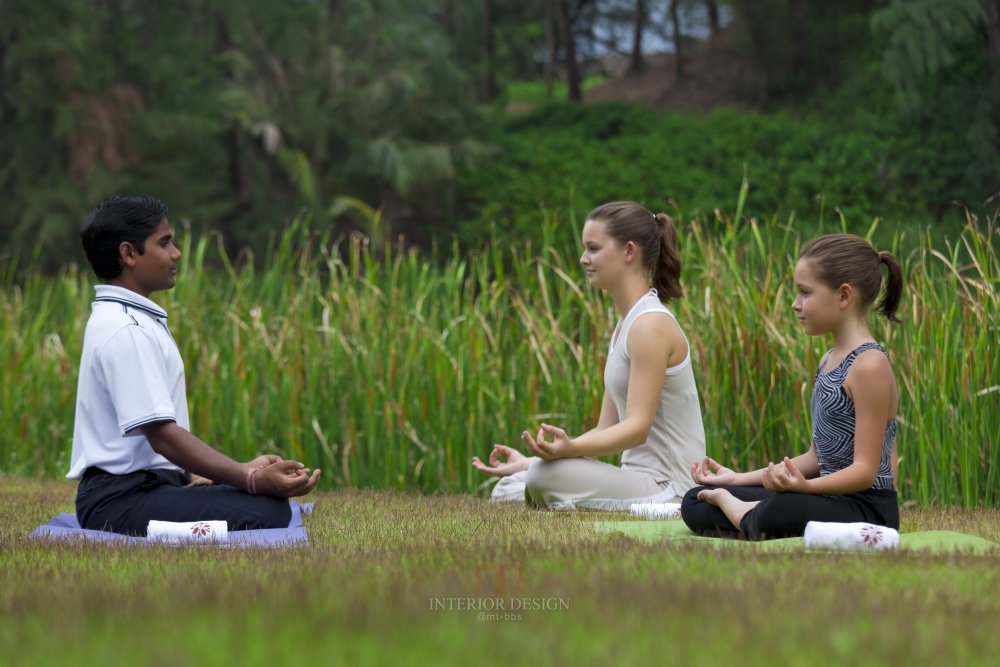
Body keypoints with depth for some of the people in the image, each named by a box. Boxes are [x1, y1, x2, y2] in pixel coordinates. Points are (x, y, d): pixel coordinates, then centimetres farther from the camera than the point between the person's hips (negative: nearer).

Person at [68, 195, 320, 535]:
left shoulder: (119, 319, 18)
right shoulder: (126, 332, -16)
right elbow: (162, 435, -23)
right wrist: (252, 479, -27)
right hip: (122, 502, -11)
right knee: (265, 513, -27)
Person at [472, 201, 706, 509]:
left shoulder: (651, 325, -14)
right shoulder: (625, 327, 17)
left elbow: (637, 427, -22)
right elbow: (607, 428, 13)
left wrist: (569, 448, -39)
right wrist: (530, 461, 3)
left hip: (668, 489, -9)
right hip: (641, 480, 9)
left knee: (547, 476, -30)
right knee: (508, 490, 4)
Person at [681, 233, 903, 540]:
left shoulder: (869, 365, -16)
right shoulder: (829, 362, 14)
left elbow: (865, 469, -20)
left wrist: (805, 486, -38)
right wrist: (740, 479, 17)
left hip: (867, 508, -9)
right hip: (830, 498, 9)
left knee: (780, 513, -40)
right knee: (695, 504, 10)